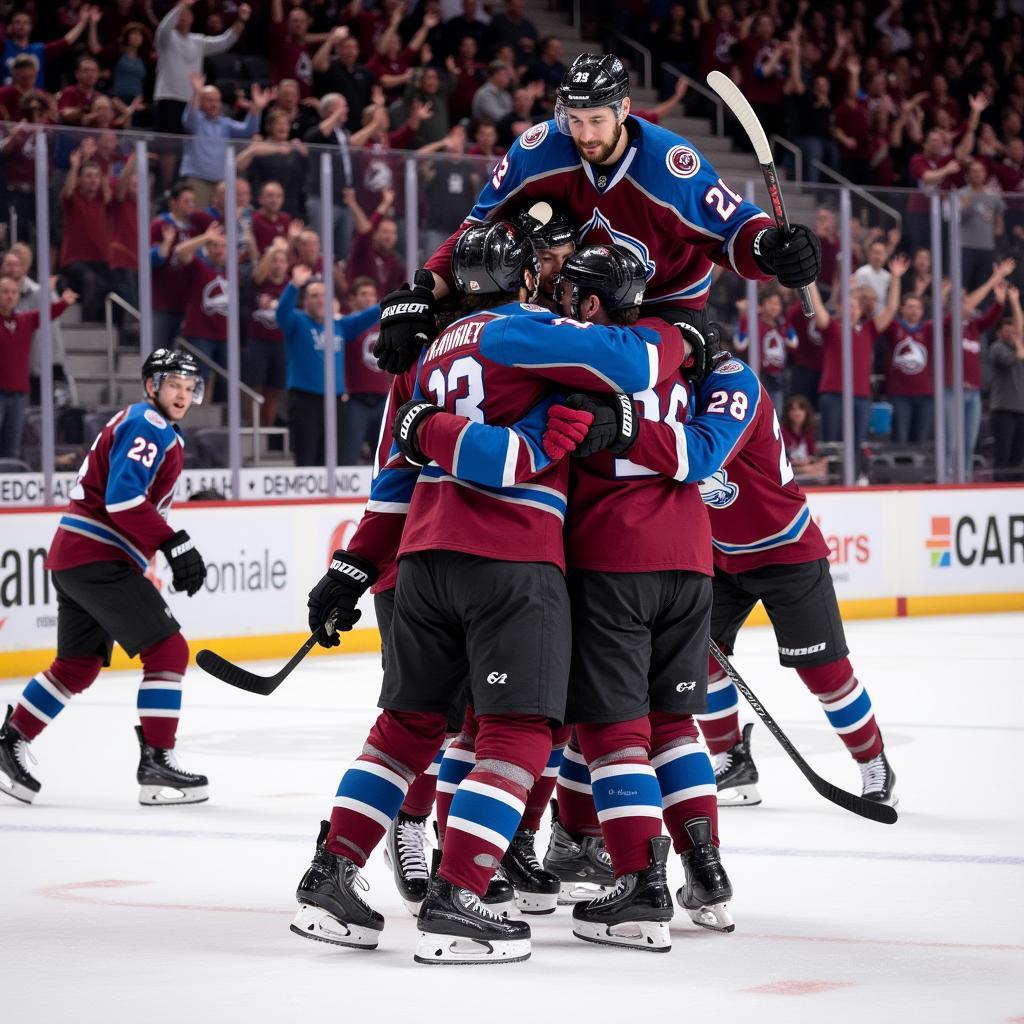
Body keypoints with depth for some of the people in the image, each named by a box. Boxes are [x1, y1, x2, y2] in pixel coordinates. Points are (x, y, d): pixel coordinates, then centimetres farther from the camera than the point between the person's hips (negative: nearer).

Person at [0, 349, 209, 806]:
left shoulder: (132, 422, 22)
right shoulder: (149, 426, -10)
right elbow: (123, 498, -22)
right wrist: (175, 544, -23)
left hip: (72, 556, 10)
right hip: (98, 558, -10)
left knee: (79, 664, 19)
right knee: (168, 649, -9)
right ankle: (156, 764, -10)